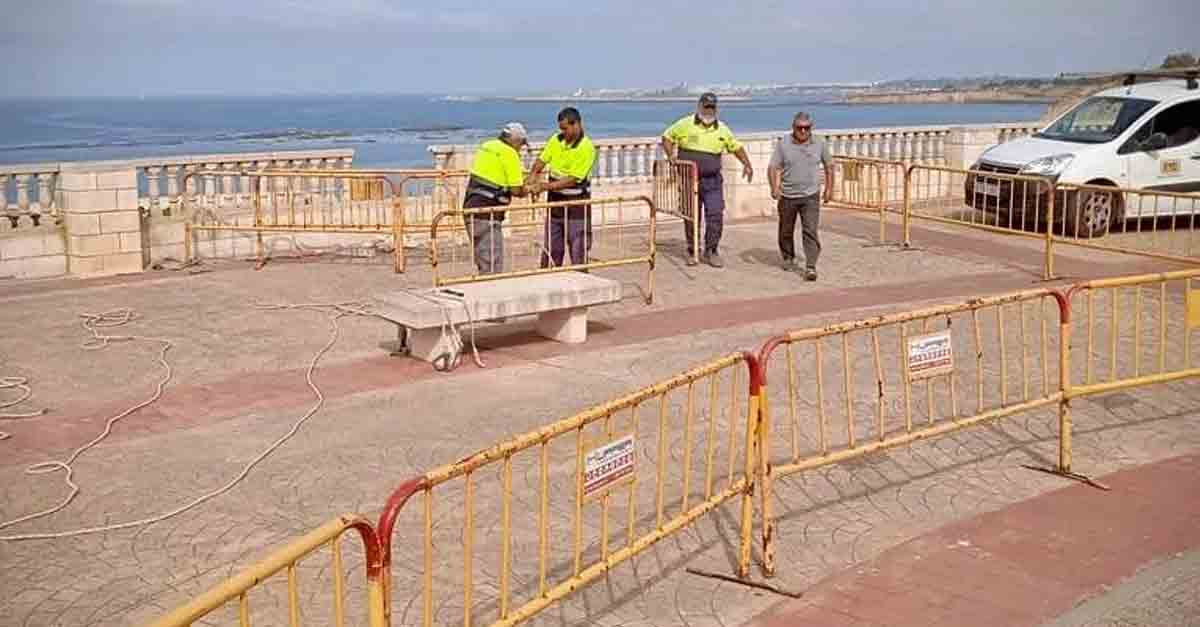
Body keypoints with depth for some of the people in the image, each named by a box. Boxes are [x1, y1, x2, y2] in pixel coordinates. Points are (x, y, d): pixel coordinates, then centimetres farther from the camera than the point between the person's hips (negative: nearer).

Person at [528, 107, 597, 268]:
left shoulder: (586, 148, -17)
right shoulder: (556, 140, 2)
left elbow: (573, 179, -20)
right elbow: (541, 161, 5)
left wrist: (546, 186, -23)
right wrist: (532, 178, -15)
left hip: (576, 202, -6)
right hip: (555, 200, 6)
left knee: (579, 249, 0)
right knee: (551, 249, 11)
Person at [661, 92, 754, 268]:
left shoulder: (722, 129, 6)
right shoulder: (685, 124, -1)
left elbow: (736, 147, 16)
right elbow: (667, 137, 9)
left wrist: (747, 164, 3)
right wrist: (671, 156, -6)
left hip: (712, 181, 1)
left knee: (716, 215, -7)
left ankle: (711, 251, 7)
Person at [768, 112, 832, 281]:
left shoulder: (819, 145, 1)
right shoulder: (783, 145, -4)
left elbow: (829, 165, 14)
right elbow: (773, 167, -6)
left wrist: (829, 188, 12)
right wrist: (774, 187, -20)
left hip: (810, 196, -1)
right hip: (787, 196, 1)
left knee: (810, 231, -12)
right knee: (786, 231, 15)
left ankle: (810, 267, -15)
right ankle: (788, 258, 38)